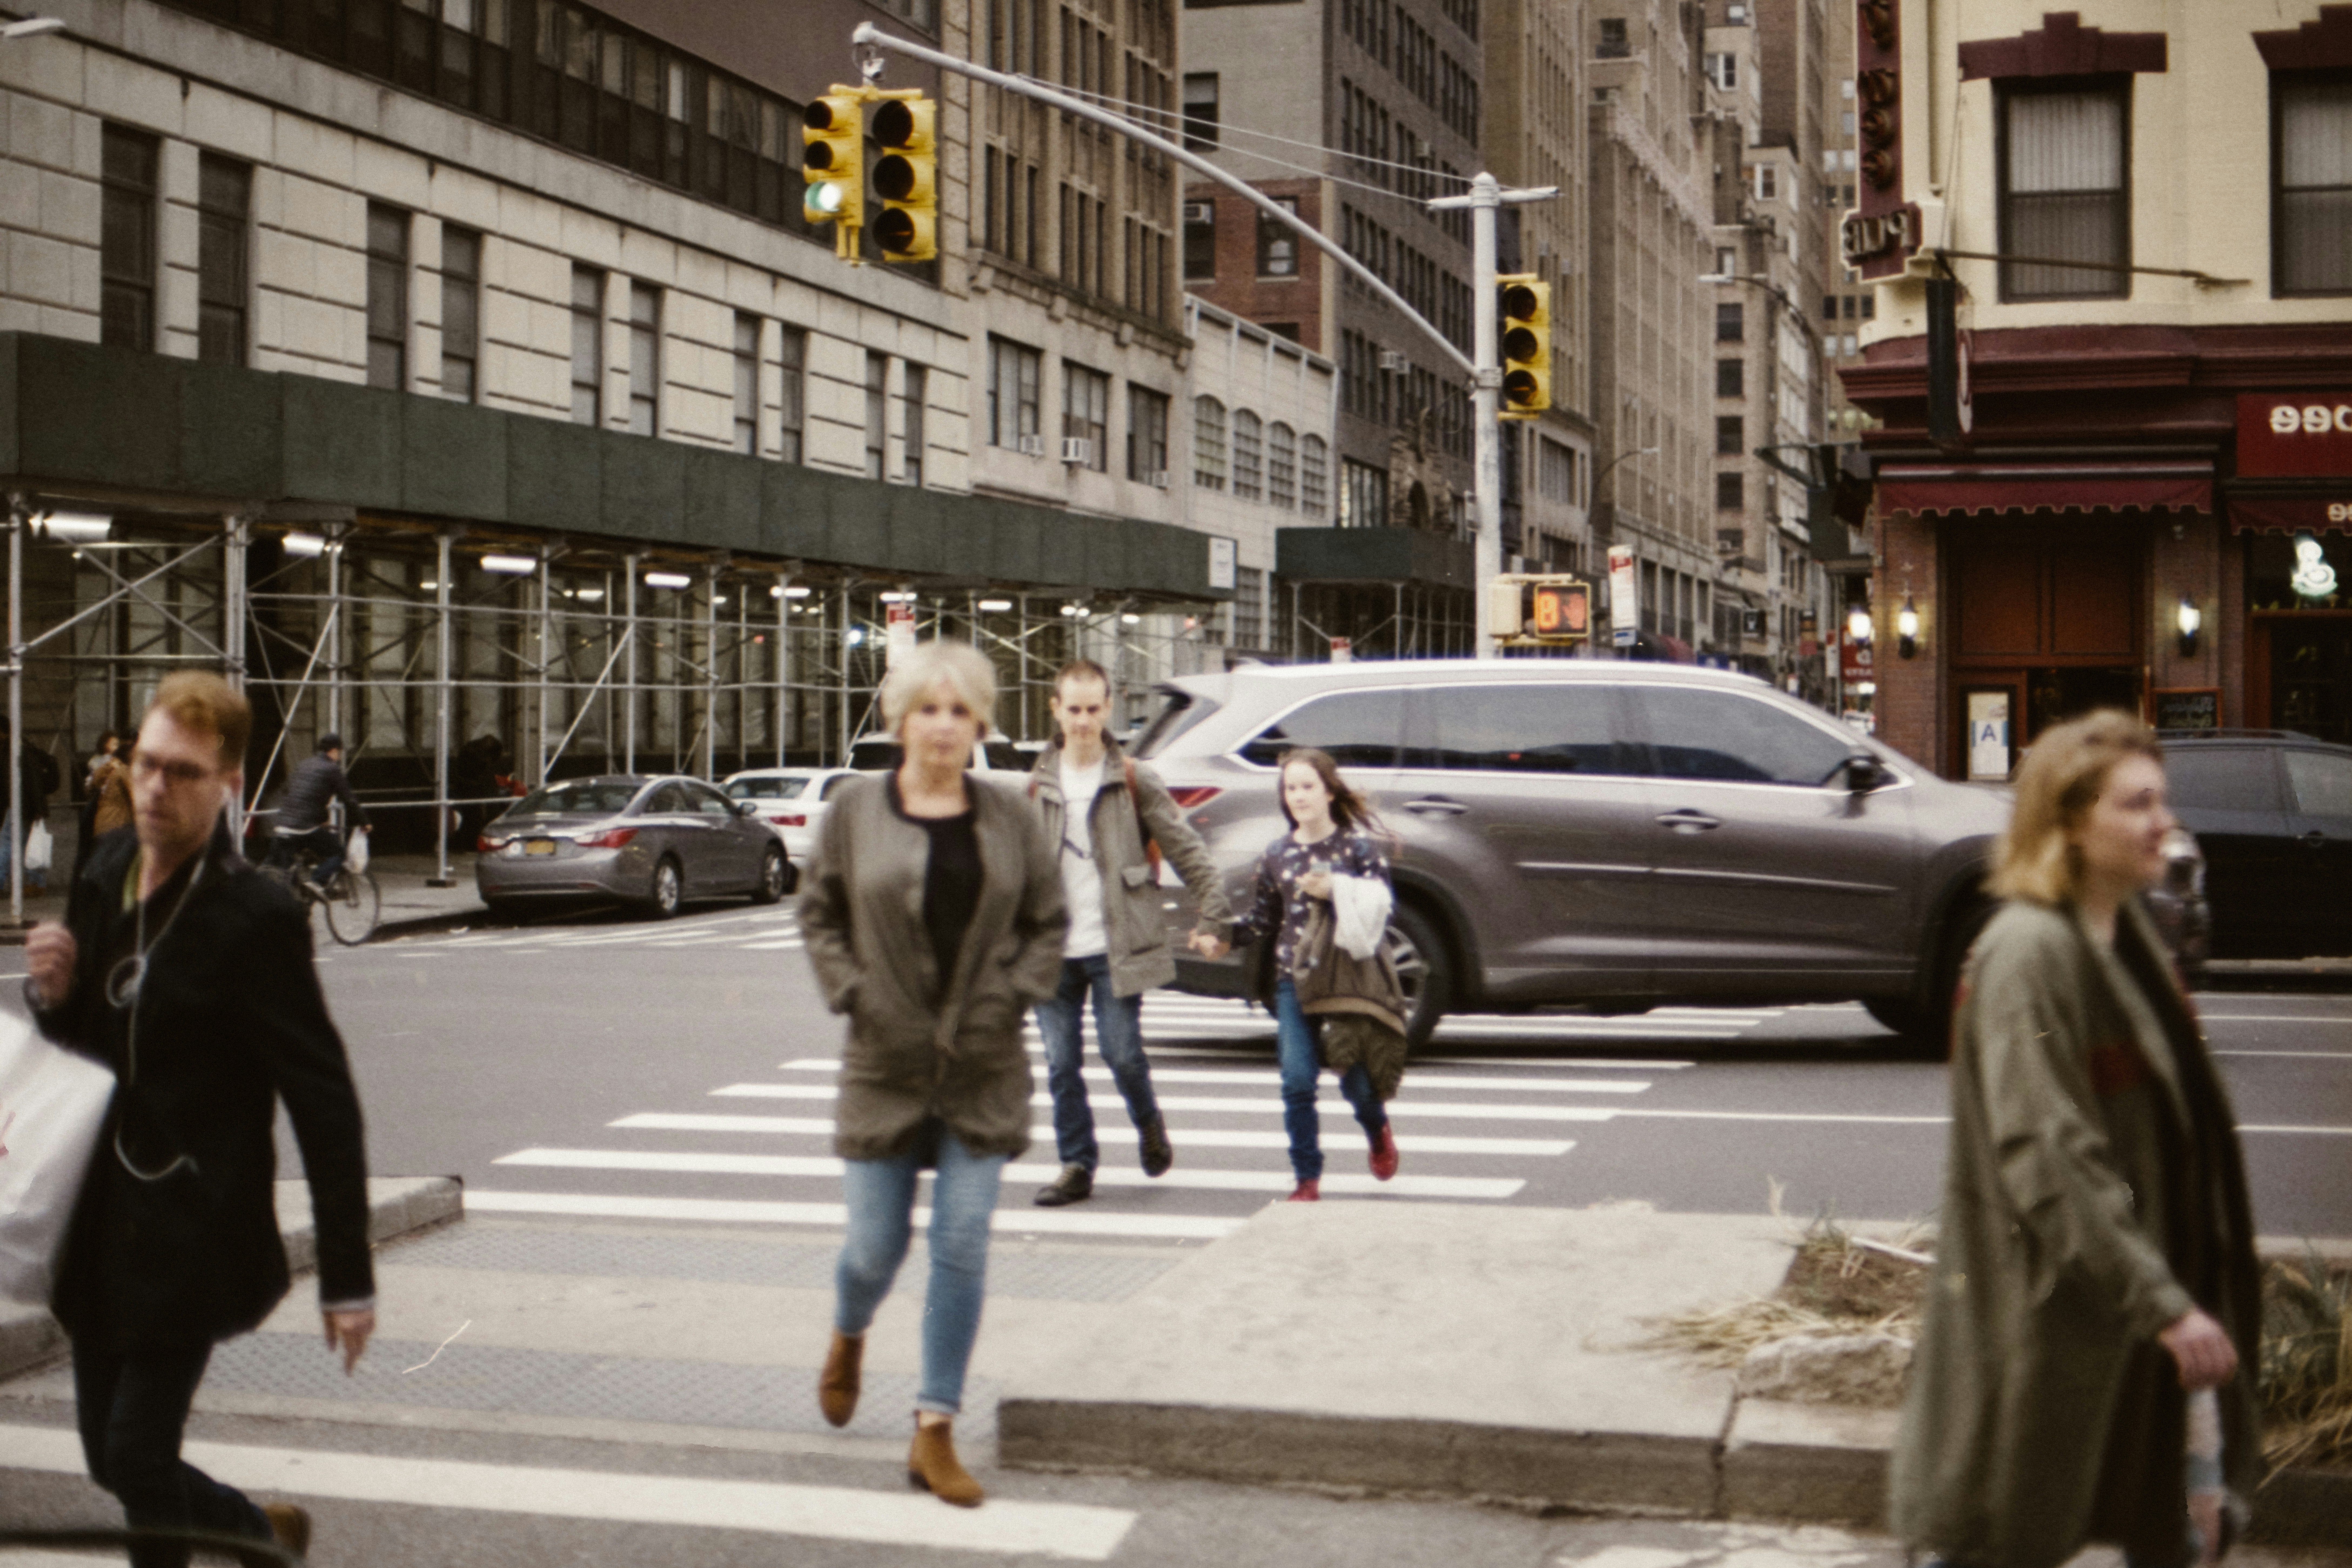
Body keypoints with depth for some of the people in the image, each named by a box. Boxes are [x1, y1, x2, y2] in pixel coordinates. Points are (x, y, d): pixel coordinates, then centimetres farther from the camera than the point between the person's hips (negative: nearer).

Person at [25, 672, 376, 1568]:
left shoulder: (255, 920, -17)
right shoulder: (104, 877, 4)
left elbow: (324, 1101, -15)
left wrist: (347, 1278, -15)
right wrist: (54, 994, -8)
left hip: (192, 1238, -7)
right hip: (105, 1226, 7)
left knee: (138, 1457, -7)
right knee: (111, 1460, 15)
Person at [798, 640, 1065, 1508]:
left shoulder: (1010, 813, 2)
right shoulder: (856, 808, -1)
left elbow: (1049, 922, 9)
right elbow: (819, 914, 6)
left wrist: (1012, 997, -4)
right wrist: (854, 995, -6)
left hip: (983, 1069, 1)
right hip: (885, 1065, -1)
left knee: (963, 1248, -2)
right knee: (876, 1246, 5)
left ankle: (935, 1432, 9)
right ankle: (848, 1338, 41)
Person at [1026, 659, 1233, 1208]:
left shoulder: (1133, 781, 0)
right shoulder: (1039, 785, 9)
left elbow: (1187, 851, 0)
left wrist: (1214, 917, -6)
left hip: (1115, 947, -3)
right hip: (1053, 951, 3)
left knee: (1121, 1053, -5)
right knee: (1062, 1065, 3)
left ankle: (1149, 1125, 25)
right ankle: (1077, 1167, 15)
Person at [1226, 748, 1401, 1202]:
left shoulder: (1360, 845, -1)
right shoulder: (1276, 855, 8)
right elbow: (1265, 920, 14)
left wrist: (1335, 891, -20)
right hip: (1293, 978, 3)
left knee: (1355, 1079, 1)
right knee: (1297, 1083, -4)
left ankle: (1378, 1131, 36)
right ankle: (1307, 1179, 6)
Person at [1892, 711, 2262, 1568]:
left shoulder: (2126, 932, 9)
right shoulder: (2029, 952, -21)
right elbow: (2046, 1161, -25)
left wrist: (2186, 1293, 19)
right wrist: (2162, 1303, -25)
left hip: (2148, 1267, 9)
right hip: (2052, 1302, -9)